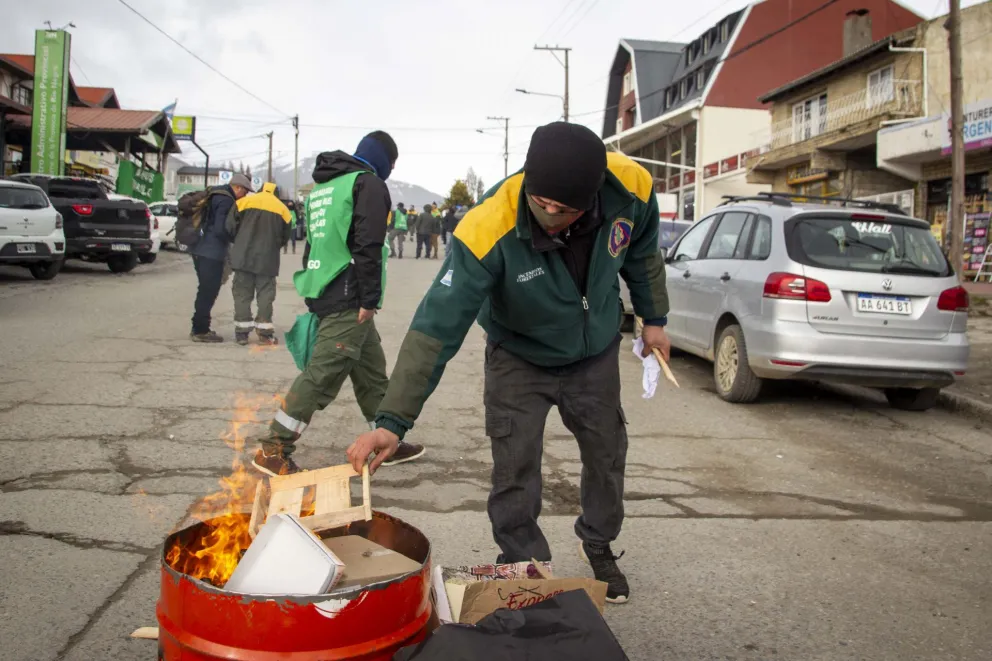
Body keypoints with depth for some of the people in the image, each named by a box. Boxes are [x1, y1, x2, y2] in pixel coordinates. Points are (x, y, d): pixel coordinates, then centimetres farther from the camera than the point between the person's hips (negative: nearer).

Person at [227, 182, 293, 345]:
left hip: (243, 256, 0)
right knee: (265, 294, 6)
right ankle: (265, 333, 3)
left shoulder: (244, 202, 4)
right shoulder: (283, 209, 7)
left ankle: (242, 332, 5)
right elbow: (285, 238, 9)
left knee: (242, 292, 6)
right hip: (268, 259, 0)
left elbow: (230, 227, 2)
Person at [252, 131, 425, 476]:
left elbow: (313, 242, 23)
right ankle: (273, 449, -4)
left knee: (372, 371, 16)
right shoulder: (369, 183, -6)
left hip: (323, 292, 10)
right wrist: (369, 299, -15)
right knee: (323, 373, -8)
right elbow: (367, 247, -17)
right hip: (348, 299, -10)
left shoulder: (323, 186, 22)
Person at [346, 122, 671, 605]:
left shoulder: (629, 188, -28)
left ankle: (600, 548, 46)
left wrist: (653, 319, 7)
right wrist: (392, 421, -41)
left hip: (596, 353, 4)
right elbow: (437, 327, -38)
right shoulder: (488, 233, -38)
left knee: (606, 456, 17)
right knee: (514, 473, -3)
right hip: (519, 359, -3)